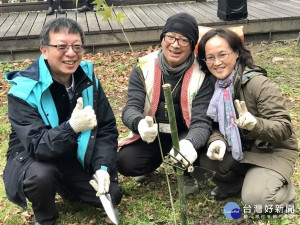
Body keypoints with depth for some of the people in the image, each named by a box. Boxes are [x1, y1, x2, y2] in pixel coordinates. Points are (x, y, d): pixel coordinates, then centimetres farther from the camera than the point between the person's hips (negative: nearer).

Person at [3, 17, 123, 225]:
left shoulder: (88, 78, -10)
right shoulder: (24, 89, -25)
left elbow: (107, 127, -5)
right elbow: (36, 146, -31)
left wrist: (102, 167, -19)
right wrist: (71, 127, -48)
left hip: (78, 158, 5)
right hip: (33, 159, -4)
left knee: (111, 196, -4)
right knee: (41, 175, -36)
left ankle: (65, 187, 25)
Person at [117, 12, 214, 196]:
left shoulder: (201, 74, -16)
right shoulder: (144, 68, -10)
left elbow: (202, 121, -23)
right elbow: (131, 107, -17)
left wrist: (189, 143, -47)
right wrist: (139, 124, -43)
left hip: (184, 136, -1)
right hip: (150, 135, 2)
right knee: (125, 162, -21)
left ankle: (186, 172, 6)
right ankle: (153, 163, 16)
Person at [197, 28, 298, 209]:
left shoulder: (260, 85, -24)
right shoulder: (214, 85, -6)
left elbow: (284, 128, -24)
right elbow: (216, 124, -3)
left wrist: (255, 124, -45)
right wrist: (218, 141, -27)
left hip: (273, 151, -5)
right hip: (239, 148, 6)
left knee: (255, 198, -27)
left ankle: (284, 190, 9)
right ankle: (233, 185, 10)